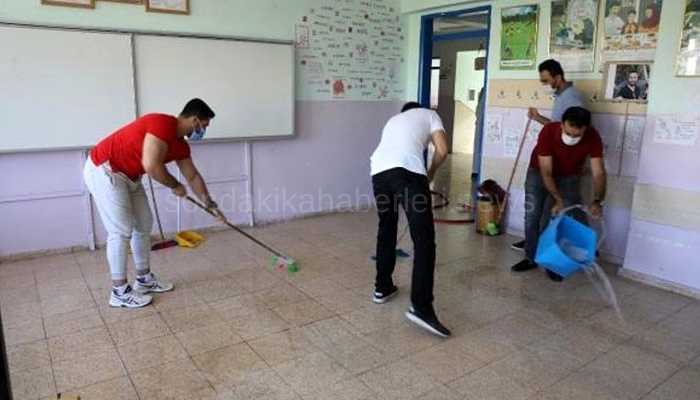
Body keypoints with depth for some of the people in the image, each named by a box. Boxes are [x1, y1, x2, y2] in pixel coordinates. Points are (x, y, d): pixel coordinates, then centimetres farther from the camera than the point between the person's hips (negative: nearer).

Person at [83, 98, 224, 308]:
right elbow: (151, 166, -31)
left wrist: (211, 204, 19)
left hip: (128, 176, 10)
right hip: (103, 171, -10)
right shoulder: (163, 124, -23)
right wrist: (175, 186, -14)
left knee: (144, 225, 12)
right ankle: (119, 292, 4)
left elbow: (193, 176, 16)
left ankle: (144, 279, 25)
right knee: (121, 231, -8)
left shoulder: (180, 145, 5)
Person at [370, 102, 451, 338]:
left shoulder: (393, 120, 40)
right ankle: (421, 307, -9)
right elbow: (442, 151, 12)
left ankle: (382, 288, 33)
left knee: (386, 231, 23)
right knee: (424, 239, -4)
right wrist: (429, 174, 29)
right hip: (408, 171, -5)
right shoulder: (429, 114, 26)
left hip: (379, 170, 5)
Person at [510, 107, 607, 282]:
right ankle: (531, 258, 11)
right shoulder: (548, 132, -34)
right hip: (539, 172, -1)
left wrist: (597, 201, -44)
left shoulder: (592, 137, -29)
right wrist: (558, 200, -36)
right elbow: (546, 172, -30)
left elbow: (599, 173, -29)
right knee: (532, 216, -3)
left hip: (569, 177, 1)